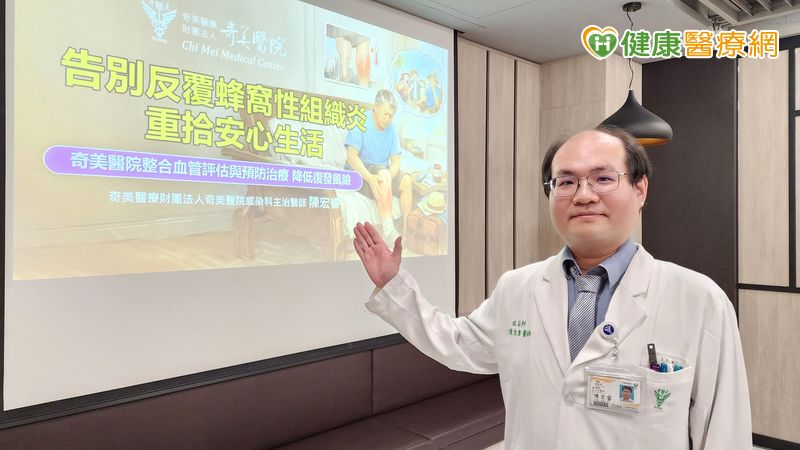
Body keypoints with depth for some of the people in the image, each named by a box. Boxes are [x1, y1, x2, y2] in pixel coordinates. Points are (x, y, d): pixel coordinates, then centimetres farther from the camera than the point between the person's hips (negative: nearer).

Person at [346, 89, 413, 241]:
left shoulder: (391, 128, 3)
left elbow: (396, 162, -2)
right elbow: (352, 156, -20)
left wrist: (387, 179, -24)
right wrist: (370, 178, -35)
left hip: (383, 172, 6)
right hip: (359, 172, -6)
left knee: (406, 180, -18)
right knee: (383, 173, -33)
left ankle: (407, 229, -17)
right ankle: (388, 228, -38)